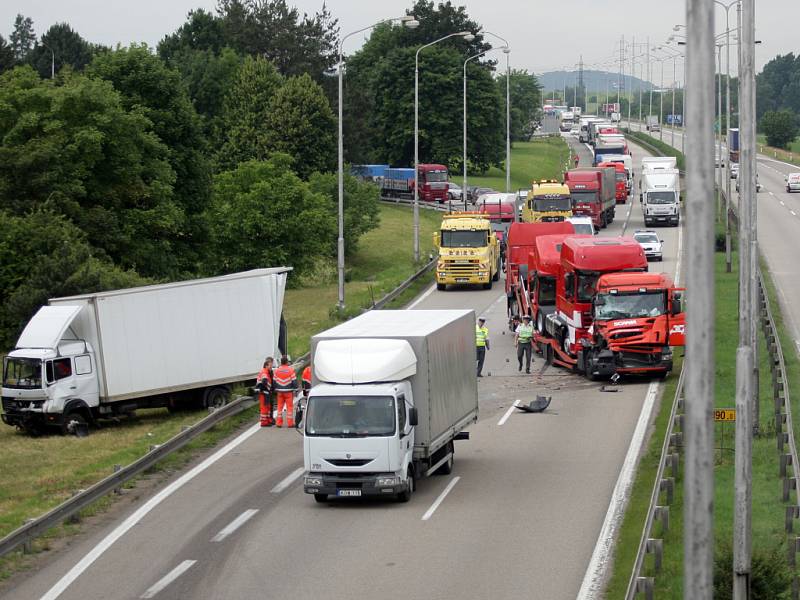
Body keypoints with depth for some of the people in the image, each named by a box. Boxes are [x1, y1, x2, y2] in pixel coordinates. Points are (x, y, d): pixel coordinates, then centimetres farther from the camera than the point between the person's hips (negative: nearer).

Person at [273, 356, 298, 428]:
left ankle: (279, 423, 9)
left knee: (280, 407, 9)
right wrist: (295, 389, 2)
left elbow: (274, 381, 8)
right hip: (288, 391, -3)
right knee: (289, 407, 1)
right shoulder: (291, 370, -8)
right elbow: (294, 381, -8)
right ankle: (290, 423, 0)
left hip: (280, 391, 3)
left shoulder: (277, 370, 3)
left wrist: (276, 389, 19)